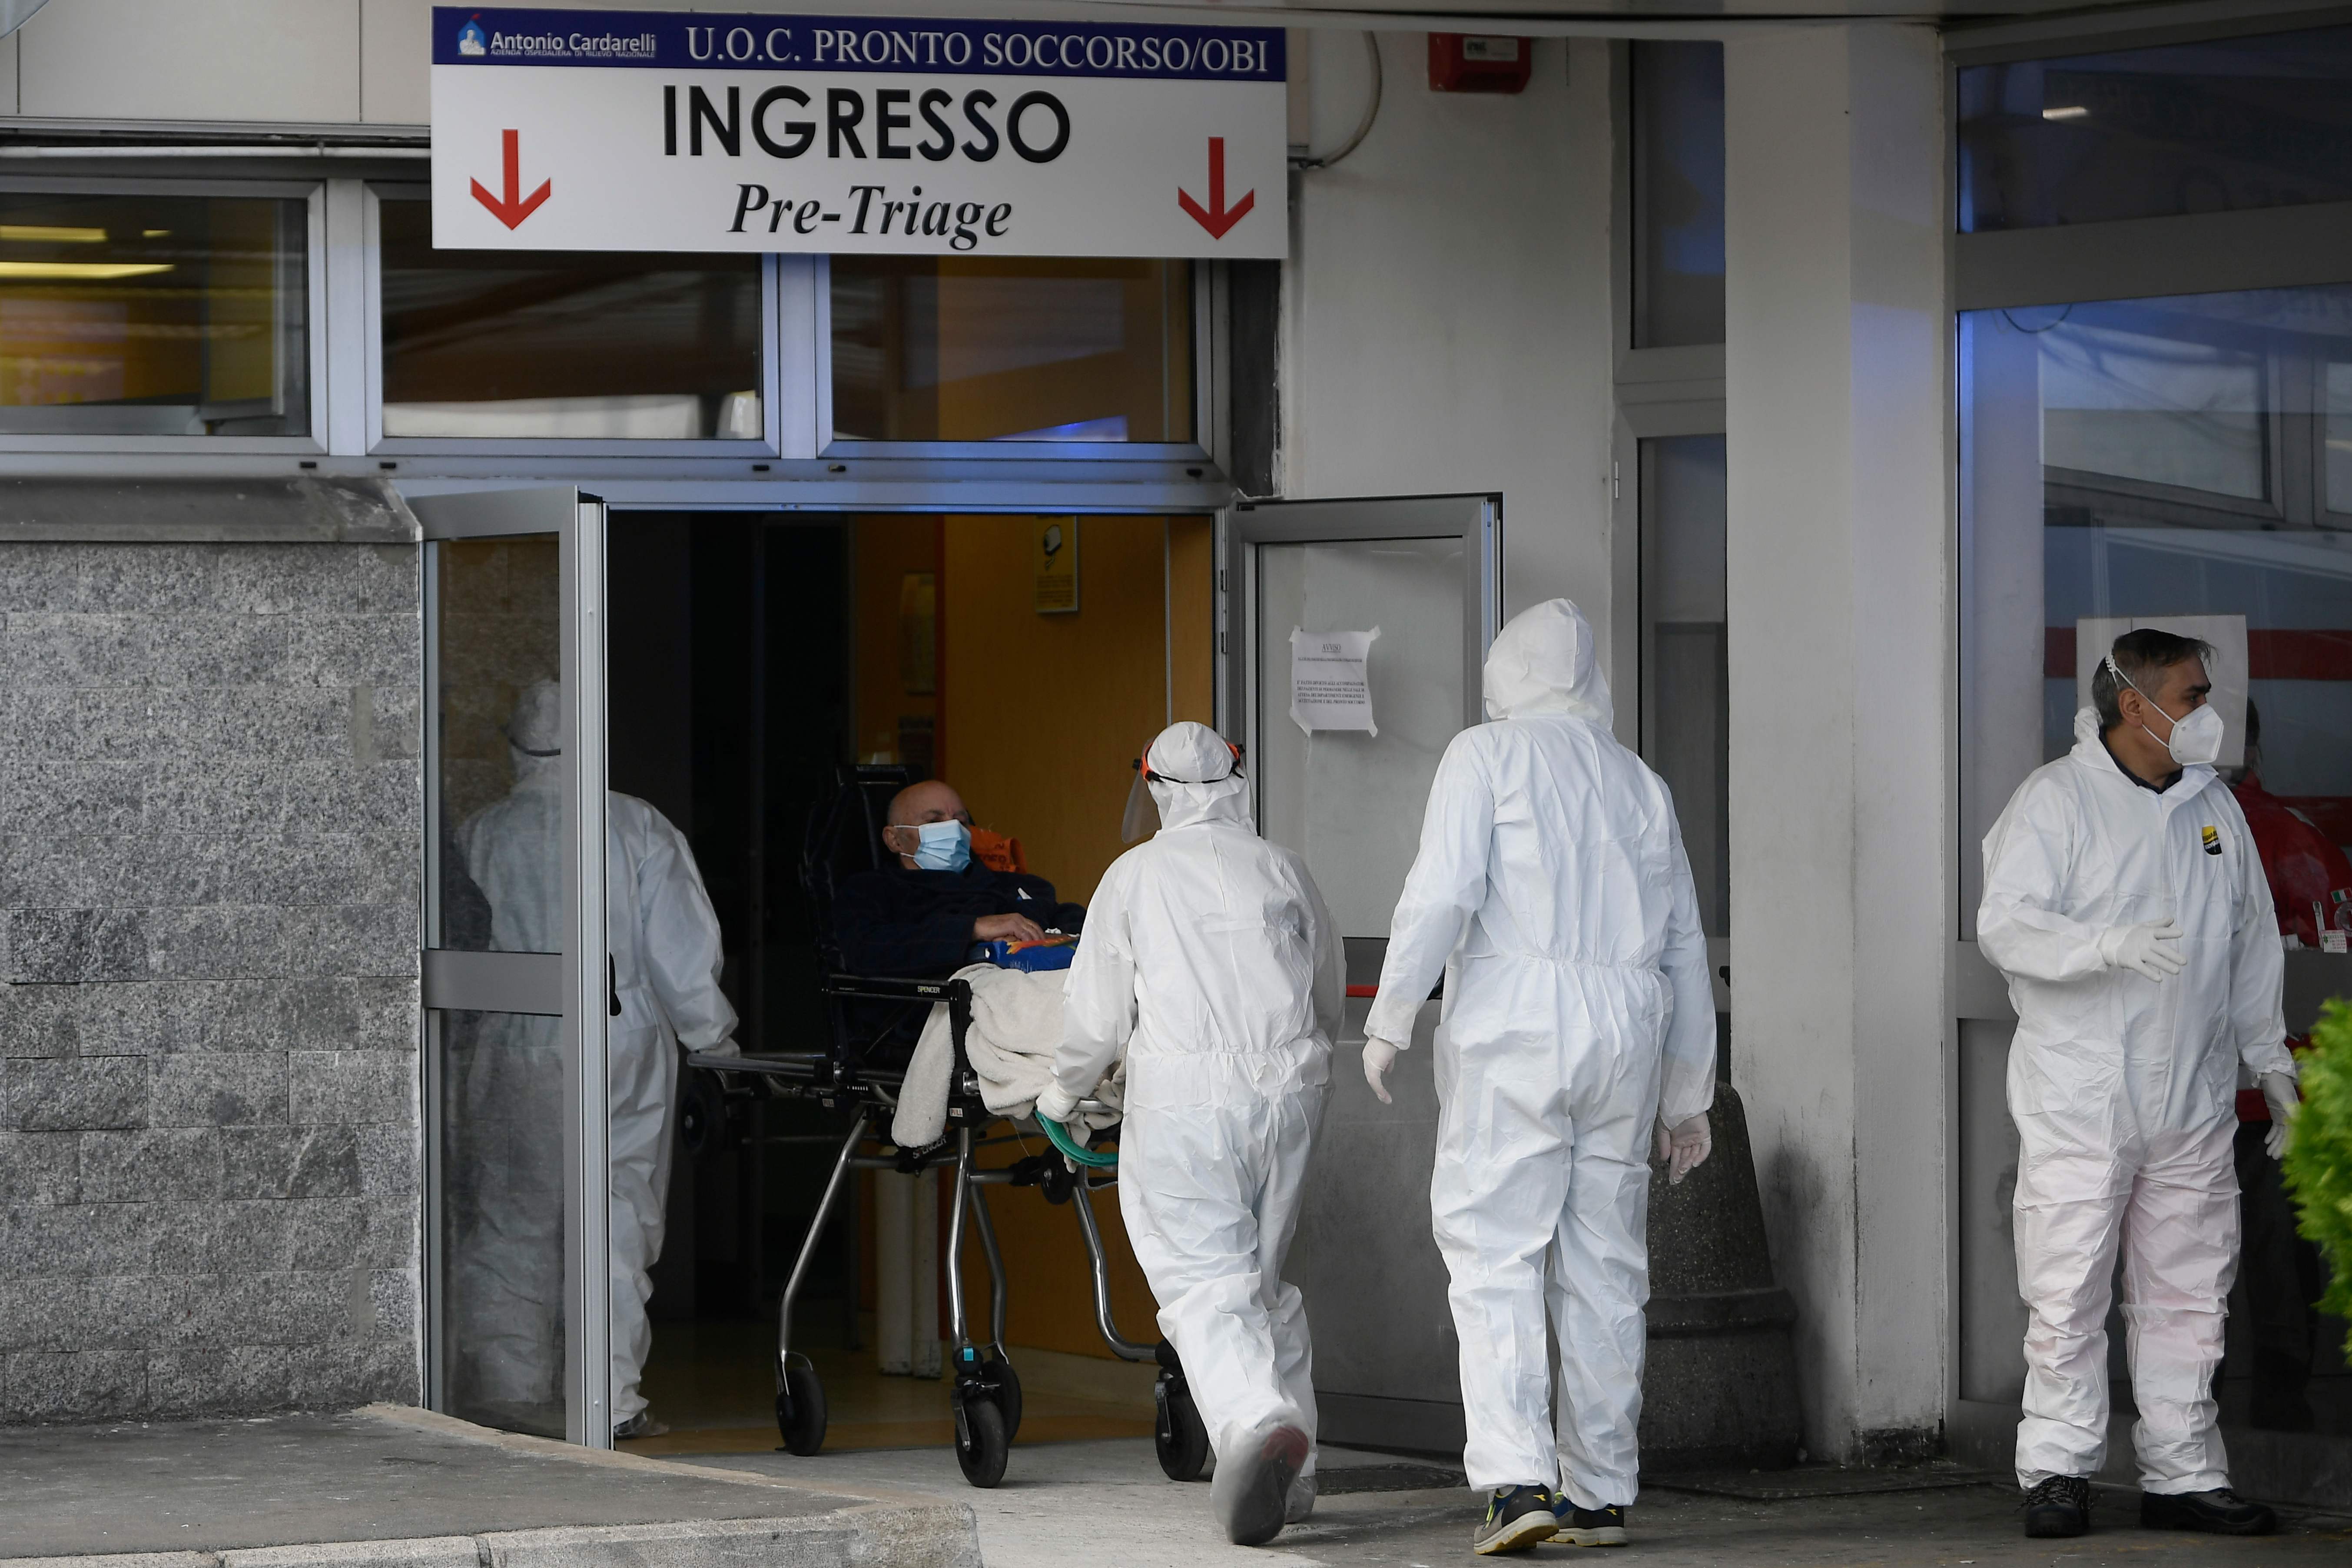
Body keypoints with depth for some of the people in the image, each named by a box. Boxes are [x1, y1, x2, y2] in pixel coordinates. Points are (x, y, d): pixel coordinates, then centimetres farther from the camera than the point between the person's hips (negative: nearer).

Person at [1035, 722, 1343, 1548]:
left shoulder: (1135, 875, 2)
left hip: (1184, 1099, -4)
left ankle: (1259, 1425, -35)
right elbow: (1330, 994, 22)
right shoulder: (1281, 869, 11)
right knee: (1265, 1278, 17)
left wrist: (1063, 1091, 23)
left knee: (1206, 1287, -8)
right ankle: (1293, 1479, 17)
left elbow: (1096, 1016, 4)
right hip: (1290, 1092, 4)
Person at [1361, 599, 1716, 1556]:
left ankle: (1516, 1477, -19)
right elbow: (1686, 947, 18)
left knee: (1495, 1255, -6)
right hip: (1625, 1032, 5)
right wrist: (1688, 1098, 22)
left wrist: (1390, 1017, -5)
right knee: (1603, 1268, 9)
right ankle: (1600, 1491, 10)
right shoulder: (1641, 785, 18)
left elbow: (1443, 892, -11)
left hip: (1514, 1021, -5)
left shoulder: (1488, 757, 3)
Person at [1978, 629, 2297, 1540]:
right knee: (2068, 1293, -5)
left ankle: (2182, 1474, 11)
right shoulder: (2057, 800, -3)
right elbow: (2005, 925, -13)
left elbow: (2252, 944, 21)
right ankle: (2057, 1472, 2)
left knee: (2188, 1293, 5)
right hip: (2080, 1098, -5)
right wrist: (2112, 944, -27)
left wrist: (2270, 1059, 18)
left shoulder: (2213, 807, 14)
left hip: (2192, 1100, 5)